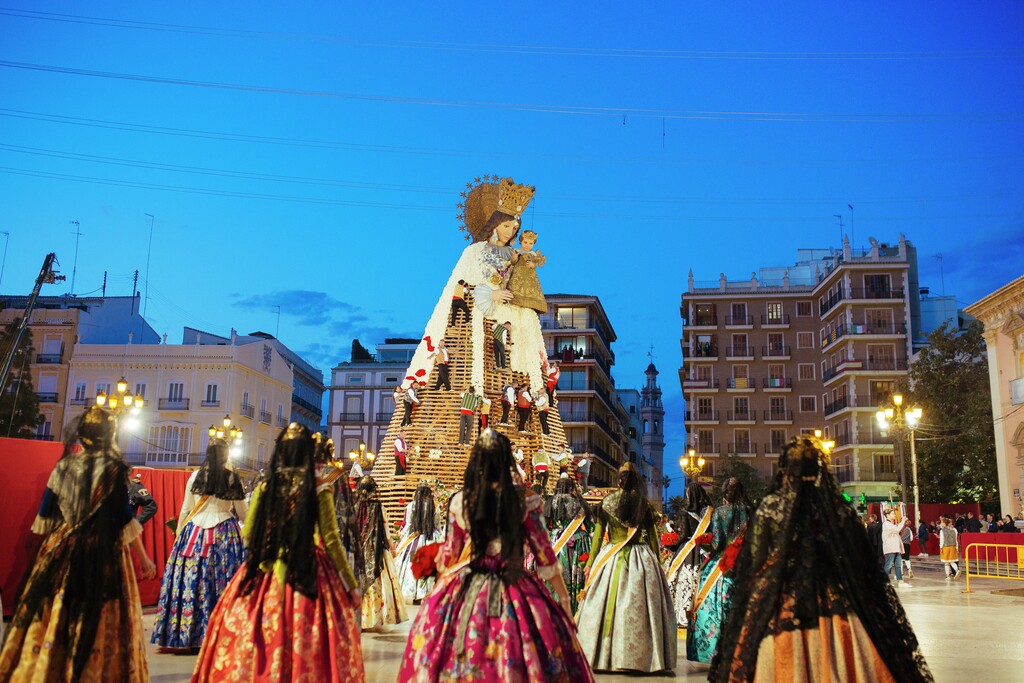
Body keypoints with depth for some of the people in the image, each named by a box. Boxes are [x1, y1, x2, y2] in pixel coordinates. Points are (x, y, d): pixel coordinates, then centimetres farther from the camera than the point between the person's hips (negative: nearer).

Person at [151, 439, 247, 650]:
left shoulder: (195, 477, 4)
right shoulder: (233, 479, -1)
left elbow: (185, 510, 9)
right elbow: (242, 514, 4)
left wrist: (179, 534, 19)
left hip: (195, 533, 2)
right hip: (225, 534, -1)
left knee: (190, 582, 4)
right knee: (223, 584, 1)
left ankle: (183, 635, 8)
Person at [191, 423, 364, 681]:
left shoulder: (265, 486, 2)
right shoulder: (318, 487, -6)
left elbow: (247, 534, 10)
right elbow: (330, 540, -6)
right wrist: (351, 583, 1)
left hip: (266, 571, 3)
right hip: (307, 571, -3)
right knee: (305, 644, 2)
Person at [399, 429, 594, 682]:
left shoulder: (459, 502, -4)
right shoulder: (524, 501, -8)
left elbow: (449, 554, 6)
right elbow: (544, 553, -3)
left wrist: (439, 563, 30)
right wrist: (564, 597, 7)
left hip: (465, 592, 2)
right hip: (513, 592, -1)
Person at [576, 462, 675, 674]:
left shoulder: (607, 502, -1)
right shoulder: (644, 503, 3)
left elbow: (598, 534, 0)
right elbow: (652, 535, 5)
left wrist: (591, 562, 5)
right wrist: (657, 562, 12)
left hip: (611, 558, -1)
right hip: (642, 560, 1)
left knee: (607, 605, 4)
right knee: (640, 607, 3)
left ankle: (604, 656, 7)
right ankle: (641, 657, 5)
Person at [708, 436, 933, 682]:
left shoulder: (770, 507, -6)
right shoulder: (840, 507, 1)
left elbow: (755, 561, -4)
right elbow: (862, 562, 5)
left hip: (783, 612, -2)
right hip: (836, 608, 2)